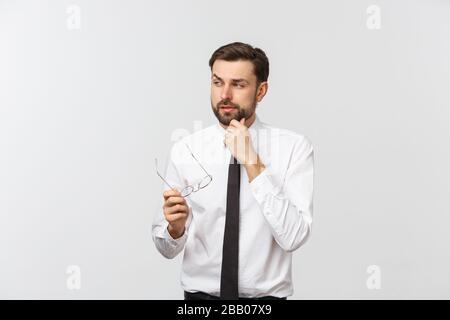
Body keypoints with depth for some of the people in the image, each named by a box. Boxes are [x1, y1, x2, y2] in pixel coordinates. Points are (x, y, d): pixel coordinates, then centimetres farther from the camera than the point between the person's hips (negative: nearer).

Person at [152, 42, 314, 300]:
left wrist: (253, 165, -22)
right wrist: (176, 226, -22)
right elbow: (167, 248, -1)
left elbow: (293, 237, -18)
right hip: (200, 294, 3)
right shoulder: (185, 150, -5)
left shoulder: (294, 147, -9)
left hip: (267, 295, -3)